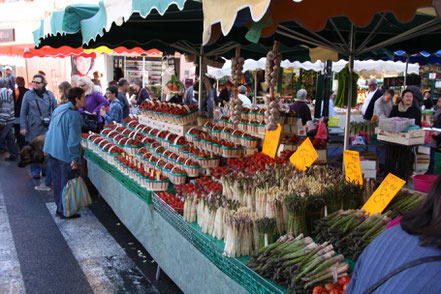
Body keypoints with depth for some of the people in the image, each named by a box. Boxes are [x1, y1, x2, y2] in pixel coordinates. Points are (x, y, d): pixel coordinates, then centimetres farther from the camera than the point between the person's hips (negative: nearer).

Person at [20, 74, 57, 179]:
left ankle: (46, 170, 22)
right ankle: (35, 171, 18)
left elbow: (55, 110, 11)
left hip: (48, 128, 1)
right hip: (34, 128, -1)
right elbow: (23, 112, 3)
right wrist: (23, 127, -3)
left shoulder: (50, 94, 5)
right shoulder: (28, 94, 0)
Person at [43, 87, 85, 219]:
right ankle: (64, 211, 12)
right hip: (65, 154, -8)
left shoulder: (58, 109, 9)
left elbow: (50, 131, 16)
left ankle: (59, 208, 29)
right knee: (66, 183, 3)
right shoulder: (74, 115, -18)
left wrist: (47, 148, 23)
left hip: (52, 152, 9)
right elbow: (73, 139, -20)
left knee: (57, 181, 17)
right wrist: (74, 158, -17)